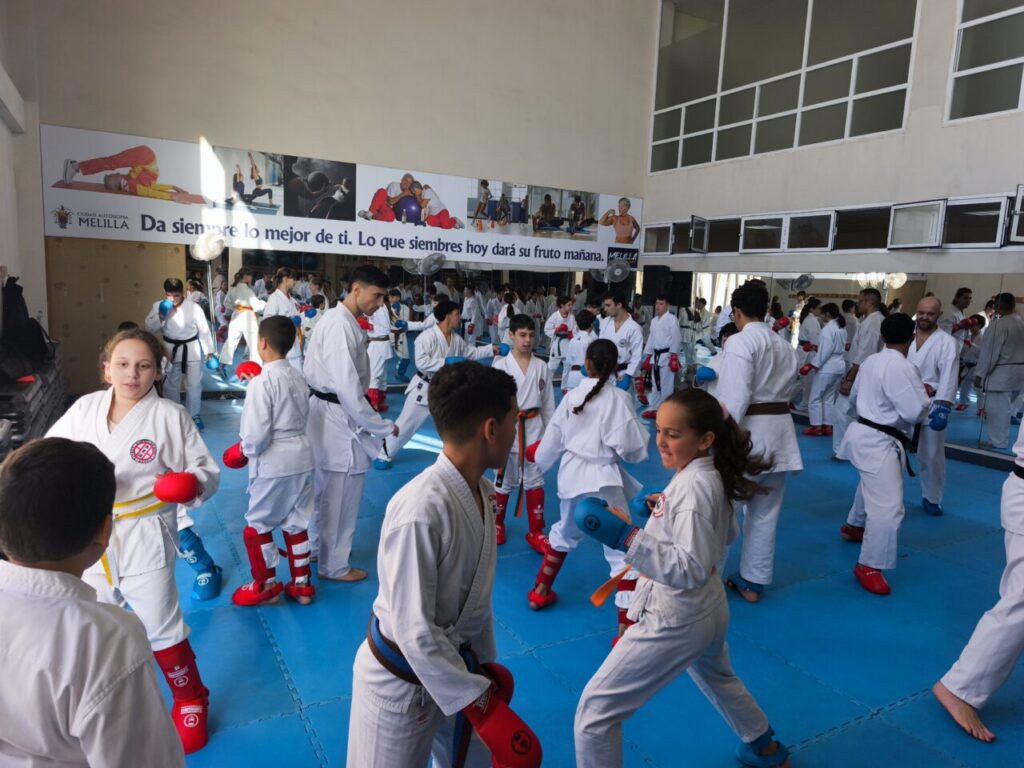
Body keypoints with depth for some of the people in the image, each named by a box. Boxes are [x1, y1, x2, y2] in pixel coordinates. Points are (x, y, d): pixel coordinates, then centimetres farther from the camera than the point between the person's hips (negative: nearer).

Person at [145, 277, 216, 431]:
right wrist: (160, 316, -21)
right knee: (170, 385, 13)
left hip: (192, 349, -2)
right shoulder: (158, 306, -6)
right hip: (171, 349, 2)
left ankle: (193, 415, 26)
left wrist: (209, 351, -3)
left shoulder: (193, 307, -13)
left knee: (194, 384, 8)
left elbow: (204, 329, -6)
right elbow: (149, 328, -4)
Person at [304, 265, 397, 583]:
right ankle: (334, 565, 18)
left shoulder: (342, 320, 11)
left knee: (325, 487, 23)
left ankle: (317, 547, 40)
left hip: (331, 413, 10)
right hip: (338, 418, -10)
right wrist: (381, 426, -19)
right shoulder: (340, 324, -21)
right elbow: (347, 385, -26)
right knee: (341, 494, 3)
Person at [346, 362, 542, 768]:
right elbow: (416, 632, -29)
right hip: (402, 679, -8)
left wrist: (486, 664, 13)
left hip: (456, 664, 8)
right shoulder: (420, 511, -33)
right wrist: (485, 706, -25)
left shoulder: (481, 492, -6)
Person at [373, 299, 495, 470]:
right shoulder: (427, 336, -21)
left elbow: (472, 353, 13)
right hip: (424, 388, -7)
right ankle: (384, 455, 16)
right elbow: (421, 362, -29)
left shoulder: (456, 339, 1)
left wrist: (494, 349, 5)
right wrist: (447, 361, -30)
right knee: (406, 423, 0)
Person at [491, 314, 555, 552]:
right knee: (505, 481, 12)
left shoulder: (541, 366, 0)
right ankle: (497, 524, 35)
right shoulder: (500, 366, -8)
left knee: (535, 481, 8)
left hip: (534, 429, 2)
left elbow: (548, 403, 6)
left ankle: (536, 532, 21)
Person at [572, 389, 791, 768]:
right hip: (707, 610, 10)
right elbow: (725, 534, 16)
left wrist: (626, 536, -40)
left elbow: (691, 570, -32)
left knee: (596, 710, -3)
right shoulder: (713, 477, 0)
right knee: (716, 678, 39)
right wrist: (663, 512, 7)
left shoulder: (693, 486, -27)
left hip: (674, 620, -10)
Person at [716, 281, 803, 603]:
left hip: (748, 430, -8)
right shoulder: (783, 345, 13)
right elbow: (782, 387, 14)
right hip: (779, 431, 8)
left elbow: (735, 397, -19)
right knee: (765, 513, 16)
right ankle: (753, 582, 28)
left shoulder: (740, 342, -12)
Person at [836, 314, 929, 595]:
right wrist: (923, 393, -3)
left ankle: (854, 526, 54)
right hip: (879, 441, -10)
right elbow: (915, 412, -22)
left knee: (872, 487, 34)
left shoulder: (871, 360, 6)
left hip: (865, 432, 10)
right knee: (888, 506, -11)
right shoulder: (901, 367, -22)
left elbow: (854, 396, 19)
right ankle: (869, 566, -5)